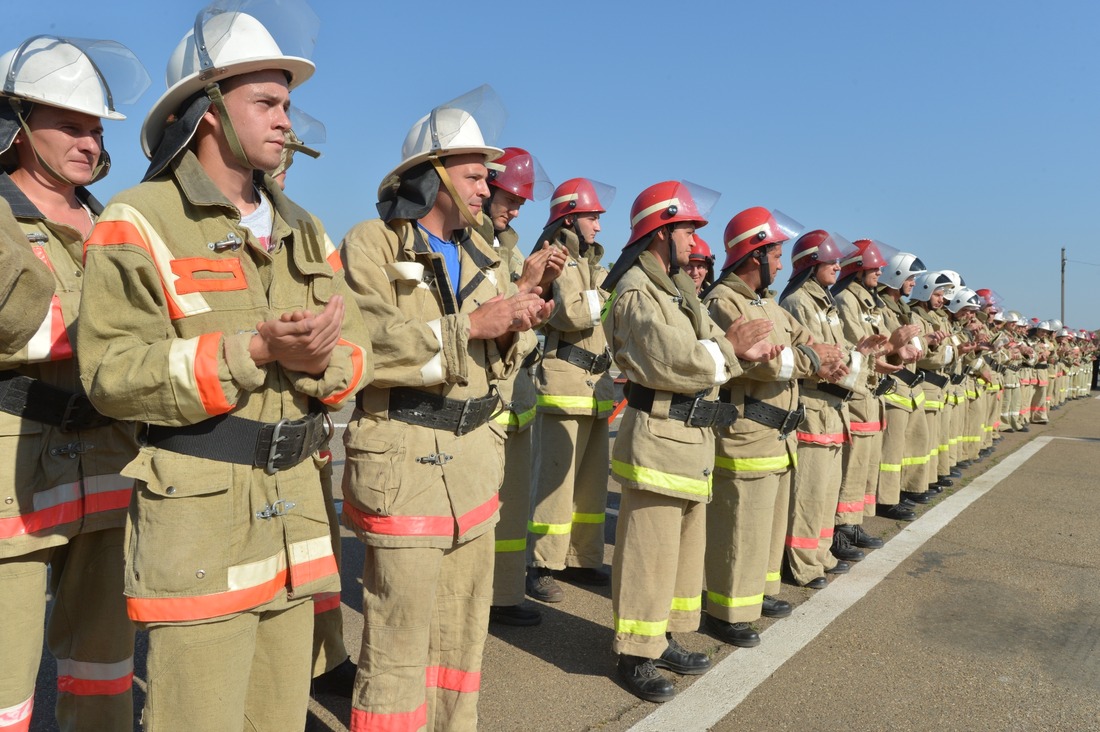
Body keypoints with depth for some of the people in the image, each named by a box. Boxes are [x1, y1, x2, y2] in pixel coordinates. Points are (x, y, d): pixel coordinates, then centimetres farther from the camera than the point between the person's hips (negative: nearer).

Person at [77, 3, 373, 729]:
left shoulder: (304, 231, 12)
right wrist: (254, 350, -23)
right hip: (199, 510, -5)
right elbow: (113, 372, -15)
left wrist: (319, 360, -16)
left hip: (297, 505, 6)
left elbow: (357, 350, 7)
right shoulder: (140, 223, -6)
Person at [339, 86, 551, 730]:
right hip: (404, 459, -7)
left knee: (463, 626, 17)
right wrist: (472, 323, -23)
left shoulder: (484, 254, 14)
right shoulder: (372, 244, -7)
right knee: (400, 638, 0)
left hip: (477, 458, 7)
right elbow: (369, 344, -22)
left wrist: (516, 323, -9)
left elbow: (500, 361, 12)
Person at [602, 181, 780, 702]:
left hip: (693, 437, 10)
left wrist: (742, 350, -6)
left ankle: (664, 638, 31)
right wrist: (729, 350, -15)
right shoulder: (637, 292, -14)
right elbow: (670, 362, -25)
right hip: (658, 437, -10)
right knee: (649, 553, -2)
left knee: (686, 547, 18)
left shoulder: (678, 287, 17)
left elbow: (708, 342, 14)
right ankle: (634, 655, 11)